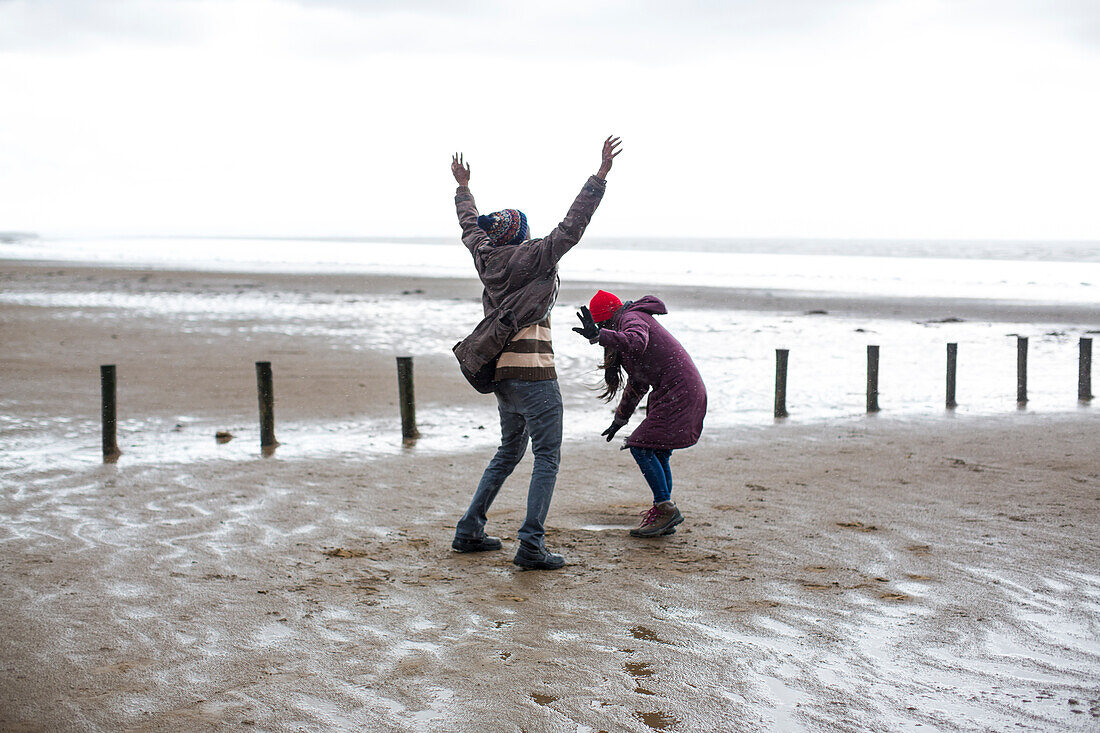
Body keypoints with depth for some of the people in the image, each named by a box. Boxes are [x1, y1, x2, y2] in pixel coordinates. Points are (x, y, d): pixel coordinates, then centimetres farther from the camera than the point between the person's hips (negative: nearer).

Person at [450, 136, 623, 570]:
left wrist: (464, 188, 45)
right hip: (532, 370, -8)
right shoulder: (533, 256, -6)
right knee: (547, 456, -4)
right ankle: (531, 546, -11)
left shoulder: (486, 257, 11)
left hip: (500, 371, 8)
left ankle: (469, 531, 20)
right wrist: (601, 175, -12)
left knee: (510, 451, 21)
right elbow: (572, 227, -12)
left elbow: (470, 226, 29)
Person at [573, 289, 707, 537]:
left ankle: (666, 509, -12)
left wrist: (598, 336, -44)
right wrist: (620, 419, 35)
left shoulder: (632, 319, -6)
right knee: (657, 453, 13)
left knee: (641, 446, -13)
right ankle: (665, 519, 15)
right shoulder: (636, 319, 26)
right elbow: (637, 382, 32)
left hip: (678, 391, -11)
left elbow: (637, 343, -35)